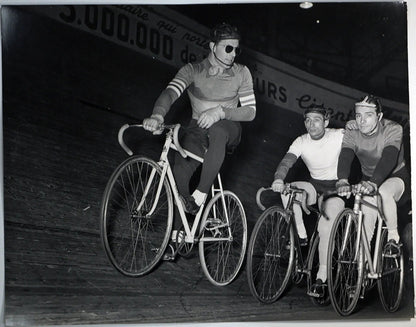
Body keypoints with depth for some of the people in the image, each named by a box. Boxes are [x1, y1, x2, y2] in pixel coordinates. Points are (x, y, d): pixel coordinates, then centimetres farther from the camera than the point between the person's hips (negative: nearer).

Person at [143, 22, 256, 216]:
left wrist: (220, 112, -24)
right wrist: (157, 115, -44)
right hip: (198, 129, 0)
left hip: (228, 129, 0)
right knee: (179, 173, -27)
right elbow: (170, 92, -22)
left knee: (217, 130, -41)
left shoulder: (241, 73, 0)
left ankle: (200, 194, -33)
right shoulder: (193, 71, -5)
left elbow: (250, 111, -5)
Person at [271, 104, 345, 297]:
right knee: (287, 190, -26)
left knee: (326, 223, -28)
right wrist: (278, 179, -40)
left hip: (338, 187, -3)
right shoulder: (301, 142, -4)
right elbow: (286, 162, -18)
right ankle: (301, 236, -15)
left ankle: (321, 277, -21)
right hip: (315, 186, 4)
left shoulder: (340, 136, -11)